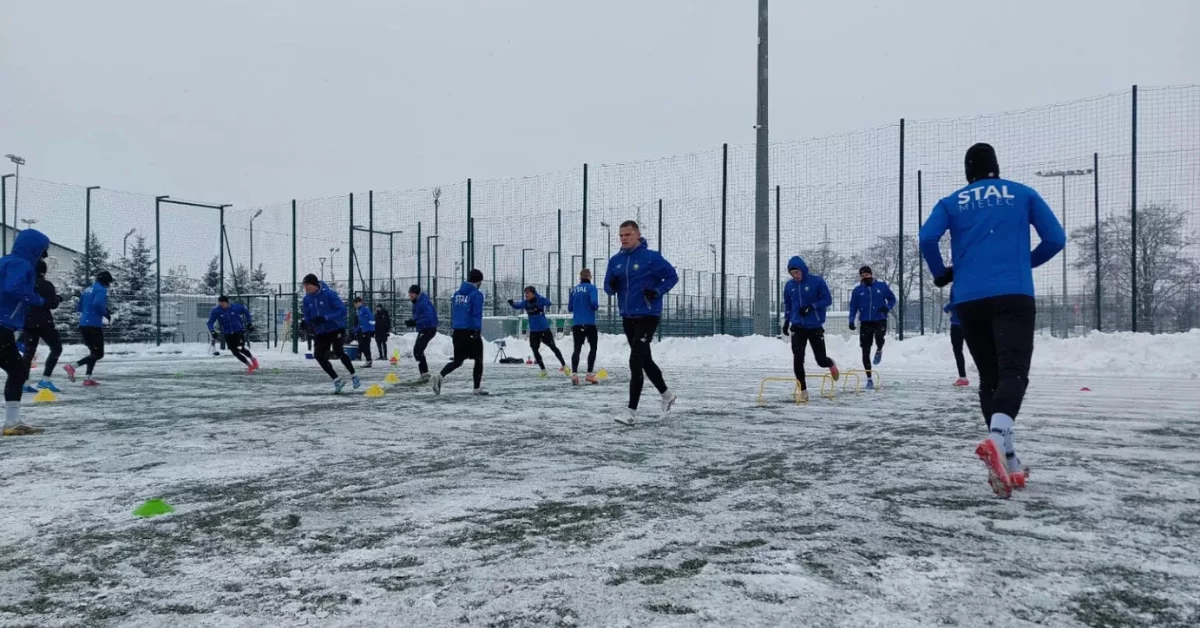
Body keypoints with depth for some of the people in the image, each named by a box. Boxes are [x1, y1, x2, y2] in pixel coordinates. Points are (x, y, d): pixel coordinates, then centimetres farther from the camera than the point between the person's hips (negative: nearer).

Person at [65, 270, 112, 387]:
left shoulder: (88, 290, 18)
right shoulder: (101, 290, -8)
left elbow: (79, 307, 21)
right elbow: (97, 304, -26)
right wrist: (106, 314, -11)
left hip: (83, 324, 9)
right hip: (94, 325, -9)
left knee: (94, 352, 16)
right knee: (98, 354, -3)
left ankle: (88, 378, 13)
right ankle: (73, 367, -16)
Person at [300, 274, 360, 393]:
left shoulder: (329, 294, -17)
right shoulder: (307, 299, 1)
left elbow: (342, 310, -19)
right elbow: (307, 316, 12)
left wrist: (325, 318, -28)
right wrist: (307, 323, -11)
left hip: (336, 329, -6)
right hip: (321, 333, 6)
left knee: (338, 352, -18)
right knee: (319, 355, -5)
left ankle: (354, 376, 3)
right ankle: (337, 381, 8)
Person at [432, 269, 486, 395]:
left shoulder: (457, 293, 11)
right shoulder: (477, 294, -8)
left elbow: (453, 313, 14)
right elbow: (477, 314, -15)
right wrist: (478, 330, -15)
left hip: (458, 332, 6)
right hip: (471, 332, -6)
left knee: (458, 360, 12)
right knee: (478, 360, 8)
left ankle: (440, 376, -11)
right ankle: (477, 388, 8)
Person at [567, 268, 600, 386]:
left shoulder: (574, 290, 10)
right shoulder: (591, 288, -4)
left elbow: (569, 308, 12)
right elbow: (594, 303, -18)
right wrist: (596, 307, 4)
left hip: (576, 323, 4)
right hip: (589, 323, -4)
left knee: (577, 348, 3)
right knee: (593, 347, 11)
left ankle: (574, 374, -14)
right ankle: (590, 374, 6)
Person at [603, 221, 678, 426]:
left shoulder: (651, 257, -10)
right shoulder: (615, 260, 6)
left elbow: (672, 276, -4)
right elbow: (608, 288, 10)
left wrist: (657, 291, -18)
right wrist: (612, 285, -12)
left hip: (647, 316, -7)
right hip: (627, 317, 7)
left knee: (635, 361, -13)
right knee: (645, 360, 17)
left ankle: (632, 411, -9)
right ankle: (667, 395, 38)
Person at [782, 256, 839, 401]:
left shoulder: (817, 281, -9)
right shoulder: (789, 286, 4)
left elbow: (828, 299, -8)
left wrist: (811, 306, -20)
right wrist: (786, 321, 11)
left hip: (815, 327, -3)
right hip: (797, 328, 3)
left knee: (821, 360, 3)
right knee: (798, 359, -8)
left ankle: (831, 364, 40)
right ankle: (803, 390, 2)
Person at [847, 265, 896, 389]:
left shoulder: (881, 286, 2)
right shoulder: (857, 290, 5)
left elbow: (892, 299, 10)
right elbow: (853, 307, 7)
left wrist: (887, 307, -10)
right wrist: (851, 320, -5)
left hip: (880, 320, -2)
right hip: (865, 323, 2)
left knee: (879, 338, -33)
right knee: (865, 352, 0)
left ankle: (879, 350, 7)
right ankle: (869, 379, 12)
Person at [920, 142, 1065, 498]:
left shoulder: (951, 203, 13)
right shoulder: (1022, 194, 14)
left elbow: (926, 238, -4)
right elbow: (1056, 239, 9)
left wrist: (941, 274, 11)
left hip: (968, 301, 2)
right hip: (1013, 296, -2)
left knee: (990, 377, 12)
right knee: (1013, 371, -13)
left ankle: (1006, 460, 8)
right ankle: (997, 436, -41)